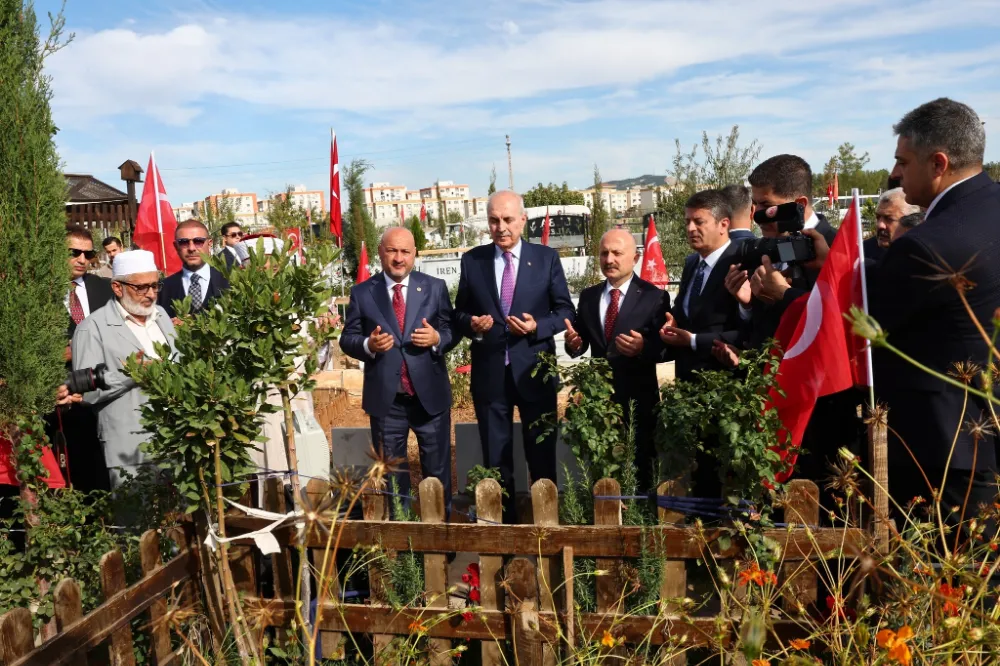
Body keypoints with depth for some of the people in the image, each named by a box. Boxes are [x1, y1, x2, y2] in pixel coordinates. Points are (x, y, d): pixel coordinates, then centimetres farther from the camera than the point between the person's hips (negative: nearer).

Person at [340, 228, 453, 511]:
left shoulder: (435, 287, 2)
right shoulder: (361, 293, 0)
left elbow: (452, 331, 3)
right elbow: (347, 339, 1)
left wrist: (437, 338, -19)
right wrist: (368, 344, -19)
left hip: (430, 395, 0)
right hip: (385, 399, 0)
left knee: (437, 470, 14)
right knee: (391, 472, 15)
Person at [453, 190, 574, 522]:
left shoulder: (547, 258, 0)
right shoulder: (472, 260, 4)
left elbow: (565, 311, 2)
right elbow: (459, 313, 9)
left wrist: (537, 327, -16)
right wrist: (472, 324, -13)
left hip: (534, 372, -1)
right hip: (489, 373, 1)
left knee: (542, 456, 10)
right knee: (495, 459, 12)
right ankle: (502, 519, 26)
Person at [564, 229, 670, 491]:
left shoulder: (655, 296, -7)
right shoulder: (588, 296, 6)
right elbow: (581, 343, 6)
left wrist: (644, 349, -30)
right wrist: (573, 343, -17)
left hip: (638, 400, -3)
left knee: (638, 471, 11)